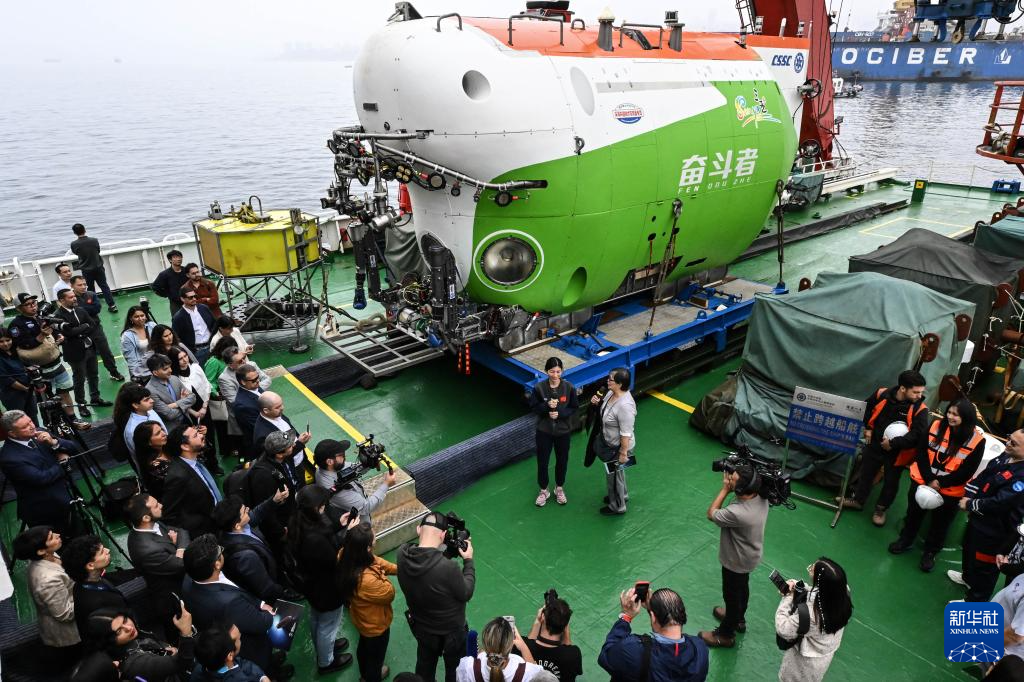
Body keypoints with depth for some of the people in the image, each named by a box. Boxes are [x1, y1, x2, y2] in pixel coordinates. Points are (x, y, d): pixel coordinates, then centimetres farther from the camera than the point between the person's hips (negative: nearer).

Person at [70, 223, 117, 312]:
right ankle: (112, 305, 6)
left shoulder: (74, 244, -14)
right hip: (98, 267, 1)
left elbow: (76, 253, 6)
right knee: (104, 286, 9)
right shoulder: (94, 240, -13)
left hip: (86, 270, 0)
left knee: (90, 289, 14)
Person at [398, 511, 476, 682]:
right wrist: (468, 560, -12)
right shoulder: (448, 568, -42)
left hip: (420, 627, 5)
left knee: (425, 666, 33)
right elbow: (466, 594, -22)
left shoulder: (402, 554, -26)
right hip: (451, 631, -5)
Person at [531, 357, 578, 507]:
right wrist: (547, 406, -26)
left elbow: (574, 408, -6)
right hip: (544, 431, 0)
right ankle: (543, 490, 34)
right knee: (542, 461, 10)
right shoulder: (539, 388, -15)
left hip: (563, 431, 1)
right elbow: (533, 407, -7)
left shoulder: (569, 387, -14)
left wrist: (559, 413, -23)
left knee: (562, 461, 17)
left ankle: (559, 488, 42)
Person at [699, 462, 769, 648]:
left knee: (732, 596, 17)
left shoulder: (737, 513, -43)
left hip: (736, 561, -7)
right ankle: (738, 618, 57)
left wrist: (725, 489, -25)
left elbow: (711, 514, -25)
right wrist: (731, 480, -16)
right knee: (742, 588, 31)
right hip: (750, 556, 7)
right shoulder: (761, 497, -21)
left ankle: (725, 635, 41)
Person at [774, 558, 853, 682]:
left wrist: (788, 597, -25)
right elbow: (819, 595, -4)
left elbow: (783, 630, -31)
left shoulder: (809, 611, -45)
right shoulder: (843, 591, -27)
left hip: (806, 662, -6)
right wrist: (799, 587, -13)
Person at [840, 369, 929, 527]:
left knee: (891, 482, 15)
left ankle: (880, 509, 37)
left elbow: (918, 435, -29)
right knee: (866, 474, 21)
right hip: (874, 446, 2)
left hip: (897, 454, -2)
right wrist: (867, 428, 1)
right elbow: (866, 408, 6)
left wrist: (893, 443, -27)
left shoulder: (920, 409, -22)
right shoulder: (882, 394, -16)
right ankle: (858, 500, 41)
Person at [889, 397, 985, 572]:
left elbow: (966, 472, -15)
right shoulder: (936, 426, -9)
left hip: (950, 491, -2)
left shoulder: (977, 440, -16)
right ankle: (905, 540, 42)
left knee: (940, 523, 16)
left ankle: (930, 552, 37)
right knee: (914, 514, 21)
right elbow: (922, 453, -8)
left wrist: (940, 483, -18)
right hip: (922, 482, 2)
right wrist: (929, 479, -17)